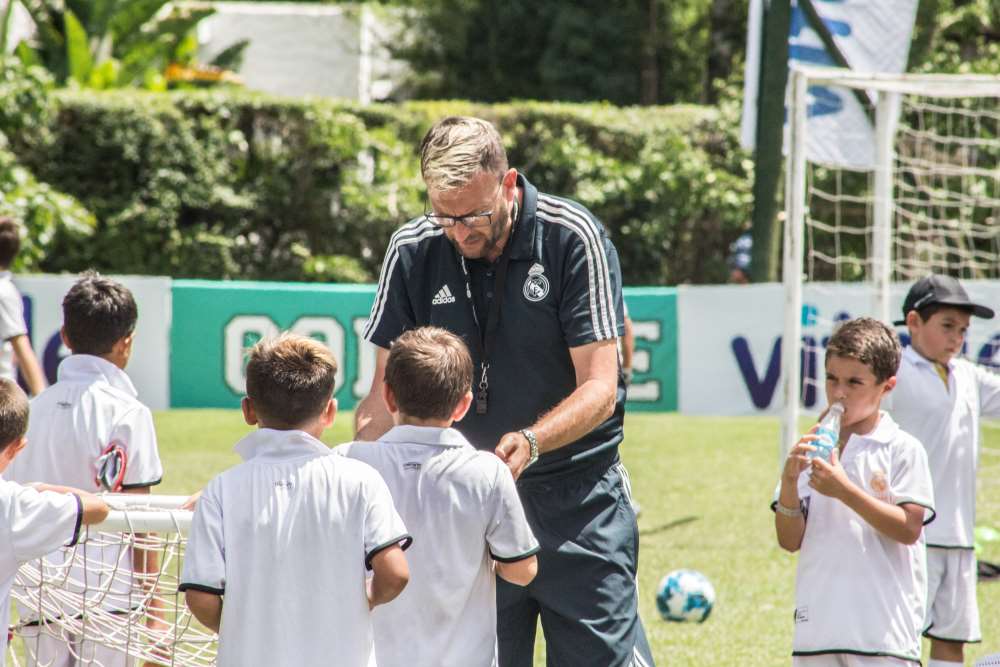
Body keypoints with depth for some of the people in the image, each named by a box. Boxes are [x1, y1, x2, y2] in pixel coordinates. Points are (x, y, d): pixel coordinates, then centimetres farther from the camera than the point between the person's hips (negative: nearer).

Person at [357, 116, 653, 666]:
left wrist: (530, 443, -32)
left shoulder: (573, 238, -10)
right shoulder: (412, 251, -1)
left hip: (578, 502, -3)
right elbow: (387, 392, 5)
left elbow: (599, 388, -13)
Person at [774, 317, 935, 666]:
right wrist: (789, 481, -11)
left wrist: (844, 490, -18)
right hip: (817, 629, 5)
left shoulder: (902, 450, -2)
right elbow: (790, 540, 6)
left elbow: (909, 529, -11)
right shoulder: (811, 450, 10)